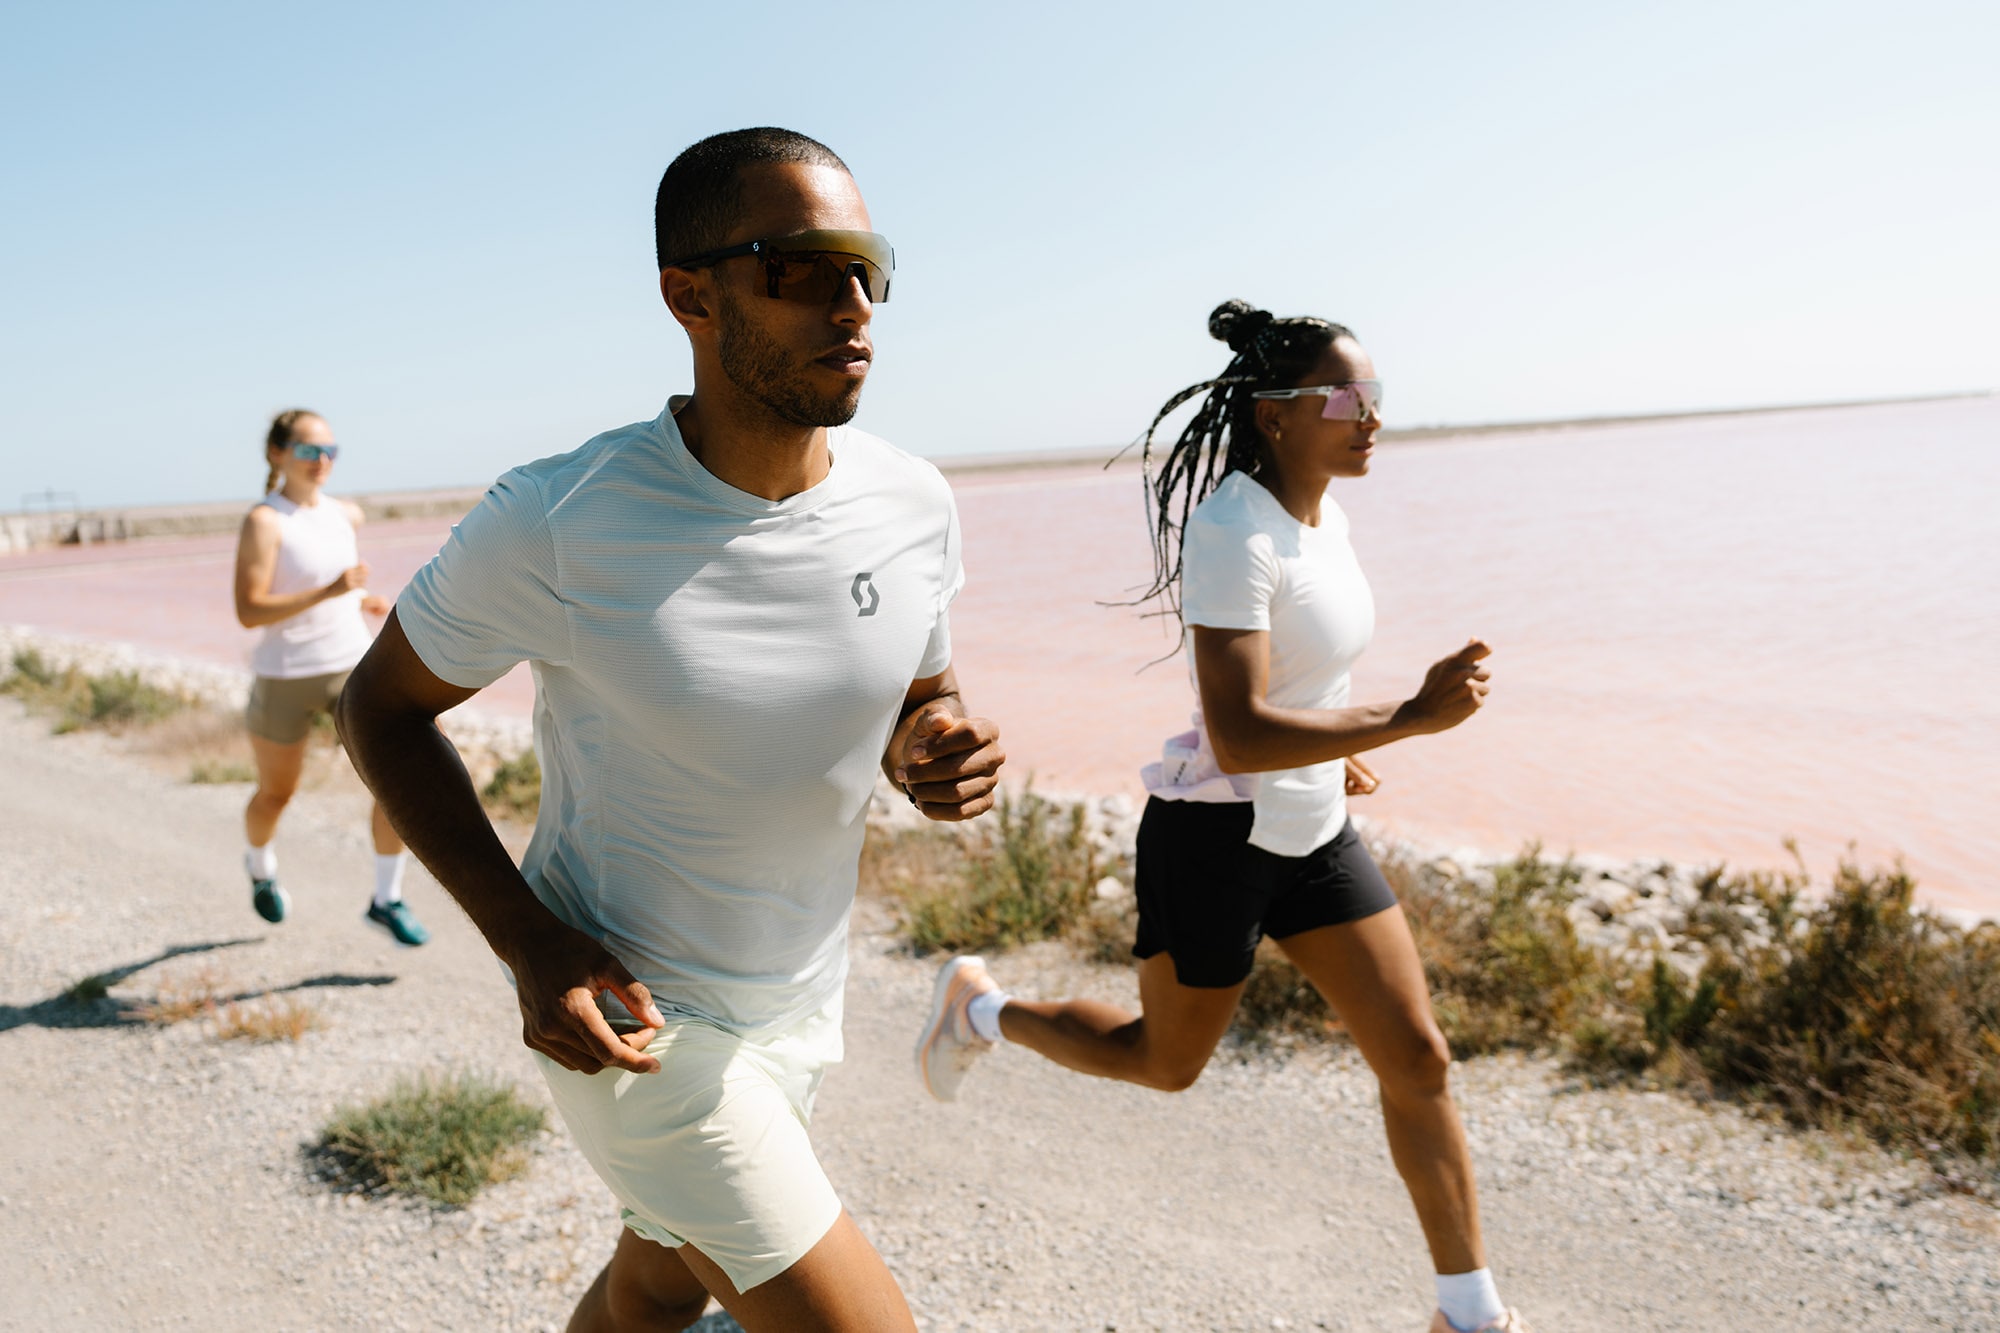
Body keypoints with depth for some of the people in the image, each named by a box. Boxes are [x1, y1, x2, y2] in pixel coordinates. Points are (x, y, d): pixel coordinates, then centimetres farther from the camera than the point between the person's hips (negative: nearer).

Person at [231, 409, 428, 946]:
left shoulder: (344, 514, 4)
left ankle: (387, 900, 0)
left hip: (353, 666, 4)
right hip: (285, 679, -4)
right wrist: (328, 591, -32)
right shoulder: (263, 522, -16)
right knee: (276, 794, 16)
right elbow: (248, 611, -23)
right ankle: (260, 865, 51)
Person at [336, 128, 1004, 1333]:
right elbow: (383, 704, -9)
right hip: (623, 1012, -5)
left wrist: (940, 753, -20)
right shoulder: (556, 523, -24)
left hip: (799, 998, 6)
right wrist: (530, 943, -21)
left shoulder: (913, 505, -10)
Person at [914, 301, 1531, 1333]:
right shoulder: (1235, 534, -25)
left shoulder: (1323, 519, 2)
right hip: (1216, 834, -7)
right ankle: (979, 1005, 39)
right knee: (1167, 1062, 14)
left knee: (1418, 1057, 6)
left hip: (1312, 832, 8)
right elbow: (1238, 739, -32)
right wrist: (1409, 717, -32)